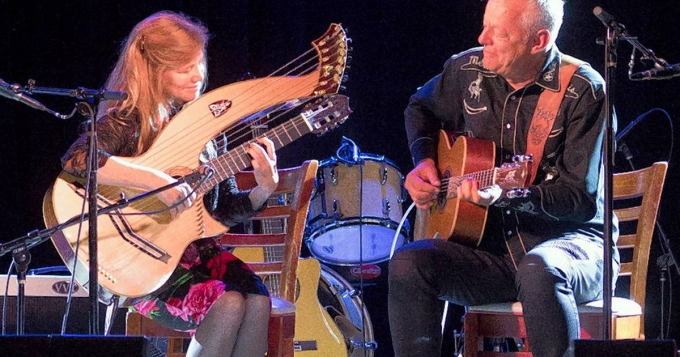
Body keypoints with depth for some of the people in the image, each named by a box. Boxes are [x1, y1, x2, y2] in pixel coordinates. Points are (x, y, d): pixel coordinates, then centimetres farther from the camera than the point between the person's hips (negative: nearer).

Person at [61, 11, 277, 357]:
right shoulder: (126, 121, -10)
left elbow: (224, 208, 13)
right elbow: (76, 160, -32)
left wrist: (263, 191, -8)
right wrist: (155, 180, -35)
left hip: (197, 250, 6)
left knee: (257, 300, -21)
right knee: (227, 304, -27)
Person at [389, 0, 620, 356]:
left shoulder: (582, 92, -12)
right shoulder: (469, 70, 4)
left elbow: (582, 198, -15)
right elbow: (421, 108, 28)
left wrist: (508, 196, -29)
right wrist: (424, 161, 9)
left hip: (567, 239, -5)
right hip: (491, 245, 5)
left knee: (538, 271, -40)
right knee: (407, 263, -23)